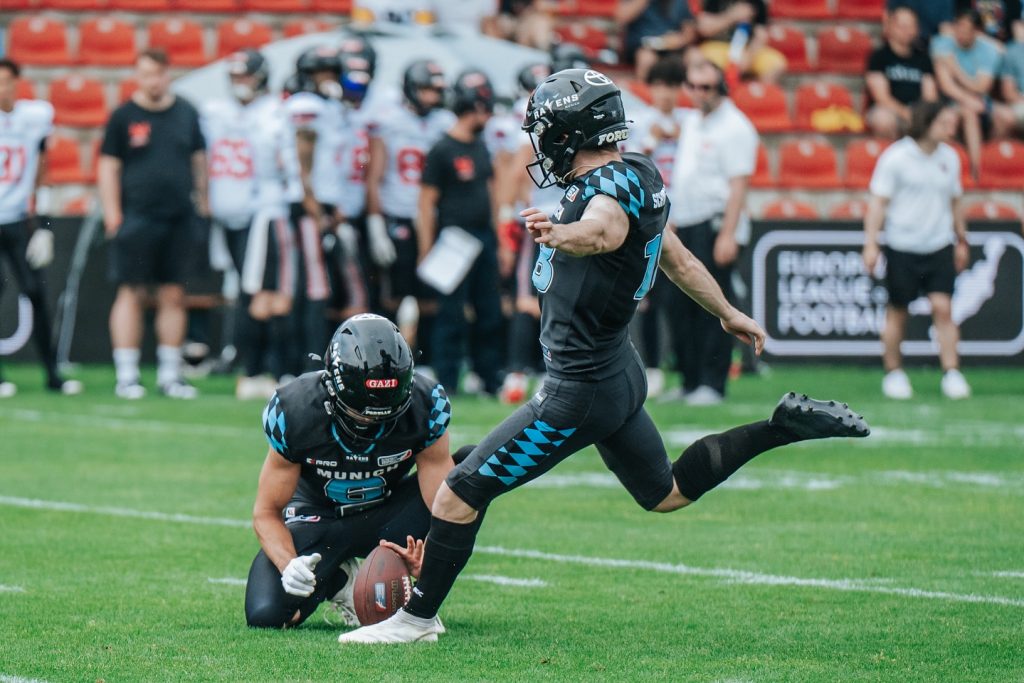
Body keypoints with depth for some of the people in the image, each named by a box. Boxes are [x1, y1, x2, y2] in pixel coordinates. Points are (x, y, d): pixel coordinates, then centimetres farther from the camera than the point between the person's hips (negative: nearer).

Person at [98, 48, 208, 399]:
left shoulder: (186, 114, 9)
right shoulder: (124, 116, 0)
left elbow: (199, 159, 17)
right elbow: (108, 166, 0)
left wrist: (203, 202, 10)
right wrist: (112, 214, -7)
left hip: (179, 219, 3)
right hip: (136, 218, -3)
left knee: (174, 295, 6)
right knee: (131, 293, -2)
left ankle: (170, 374, 13)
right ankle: (126, 376, 1)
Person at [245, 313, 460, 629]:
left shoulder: (425, 405, -26)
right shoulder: (296, 411, -28)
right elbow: (267, 511, -16)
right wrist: (289, 565, -37)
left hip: (388, 514, 1)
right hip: (317, 515, -1)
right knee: (265, 614, -27)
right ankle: (339, 580, 8)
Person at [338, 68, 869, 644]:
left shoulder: (611, 186, -20)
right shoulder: (639, 177, 8)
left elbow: (603, 230, -45)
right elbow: (677, 257, 24)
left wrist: (560, 235, -66)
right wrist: (728, 313, 38)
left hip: (582, 390, -10)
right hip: (620, 374, 10)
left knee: (460, 493, -4)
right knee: (666, 493, 27)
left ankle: (418, 619, 3)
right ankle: (786, 426, 21)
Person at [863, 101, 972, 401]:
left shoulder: (950, 158, 6)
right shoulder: (896, 157, -9)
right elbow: (879, 202, -7)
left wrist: (962, 241, 23)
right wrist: (871, 244, -13)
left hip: (939, 246, 3)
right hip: (902, 247, -3)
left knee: (943, 308, -7)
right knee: (897, 312, 5)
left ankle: (952, 373, -5)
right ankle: (894, 373, 18)